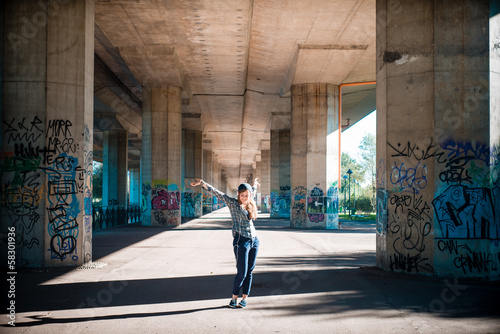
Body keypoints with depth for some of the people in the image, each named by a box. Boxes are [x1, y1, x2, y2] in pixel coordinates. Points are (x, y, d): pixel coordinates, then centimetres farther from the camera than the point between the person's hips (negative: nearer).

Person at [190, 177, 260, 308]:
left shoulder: (250, 203, 12)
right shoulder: (232, 203, -2)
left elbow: (253, 192, 35)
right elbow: (217, 193, -12)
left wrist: (254, 184, 54)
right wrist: (202, 183, -21)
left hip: (254, 240, 6)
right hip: (241, 240, -6)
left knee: (249, 272, 8)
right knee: (241, 273, -5)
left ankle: (245, 297, 18)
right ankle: (234, 298, 13)